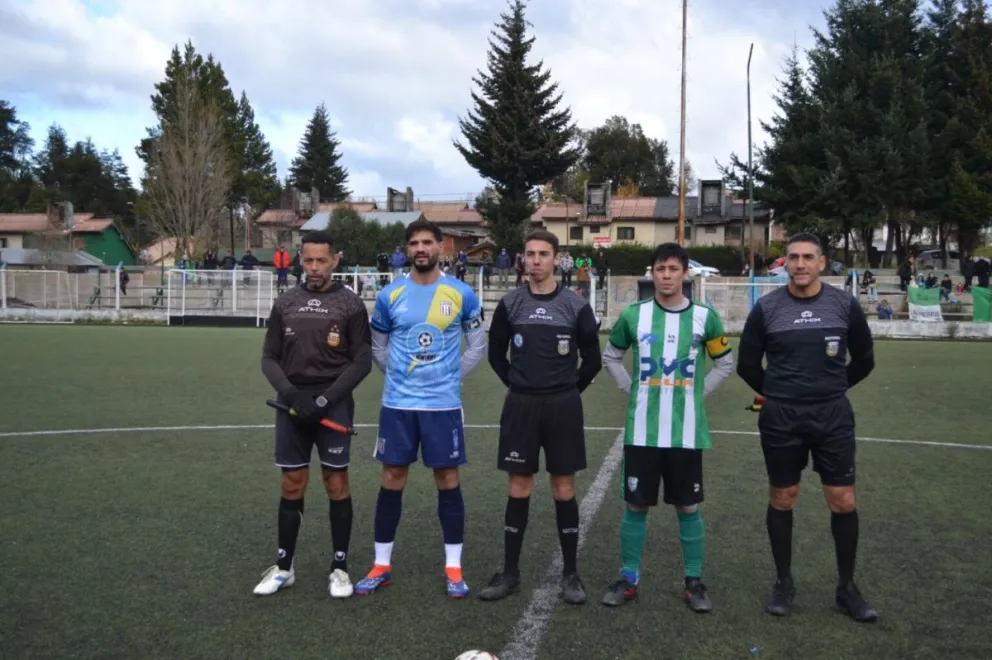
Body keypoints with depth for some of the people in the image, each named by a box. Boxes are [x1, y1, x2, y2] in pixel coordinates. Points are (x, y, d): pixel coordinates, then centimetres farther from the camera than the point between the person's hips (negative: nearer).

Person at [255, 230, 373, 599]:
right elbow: (269, 357, 8)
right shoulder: (284, 304, 8)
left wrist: (326, 398, -13)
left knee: (336, 485, 2)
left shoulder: (350, 305, -1)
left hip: (333, 404, -3)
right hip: (292, 404, 3)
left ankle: (340, 567, 14)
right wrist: (290, 393, -9)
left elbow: (362, 362, -5)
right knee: (292, 486, 8)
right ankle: (284, 566, 20)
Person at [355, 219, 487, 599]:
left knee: (448, 481, 4)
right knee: (391, 480, 7)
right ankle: (381, 566, 18)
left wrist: (449, 378, 4)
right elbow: (377, 347, 13)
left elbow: (477, 346, 8)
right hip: (397, 403, 1)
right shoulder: (390, 295, 1)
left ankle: (453, 568, 15)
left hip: (443, 404, -1)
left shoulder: (462, 294, -2)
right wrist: (401, 376, 8)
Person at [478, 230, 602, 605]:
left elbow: (592, 359, 4)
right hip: (520, 406, 1)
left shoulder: (576, 306, -3)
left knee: (564, 488, 4)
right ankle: (510, 573, 15)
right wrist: (518, 384, 8)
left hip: (563, 407, -1)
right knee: (519, 488, 6)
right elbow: (496, 354, 11)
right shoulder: (510, 305, 1)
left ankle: (570, 574, 16)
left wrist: (569, 390, 5)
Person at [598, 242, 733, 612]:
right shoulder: (633, 315, 0)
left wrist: (698, 394, 2)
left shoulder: (704, 317, -1)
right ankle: (629, 579, 20)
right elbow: (611, 357, 13)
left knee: (688, 507, 8)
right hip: (642, 430, 0)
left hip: (686, 432, 0)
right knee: (636, 506, 7)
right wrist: (632, 390, 2)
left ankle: (694, 582, 22)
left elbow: (725, 364, 12)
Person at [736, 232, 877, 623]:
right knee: (782, 499, 8)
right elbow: (747, 364, 6)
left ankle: (847, 588, 18)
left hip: (833, 416, 1)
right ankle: (784, 582, 24)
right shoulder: (767, 308, -4)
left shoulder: (844, 305, -2)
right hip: (781, 418, 0)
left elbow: (864, 360, 11)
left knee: (843, 501, 1)